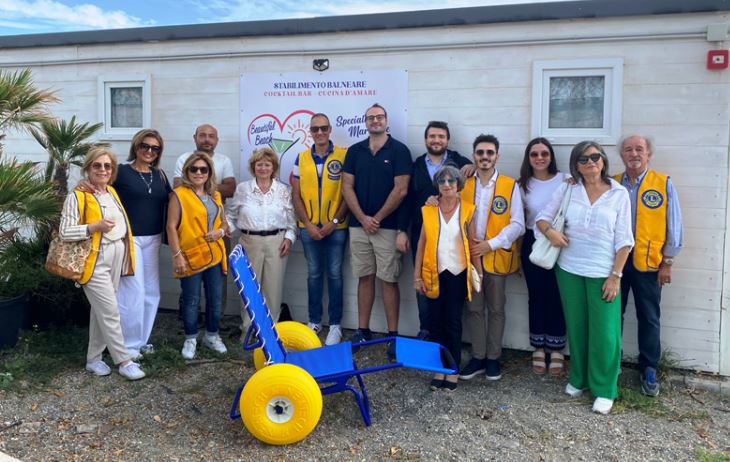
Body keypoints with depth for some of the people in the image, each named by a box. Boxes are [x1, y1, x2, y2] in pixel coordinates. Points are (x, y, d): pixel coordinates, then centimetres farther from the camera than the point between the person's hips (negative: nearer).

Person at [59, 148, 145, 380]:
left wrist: (125, 254, 19)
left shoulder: (112, 192, 11)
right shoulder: (77, 196, -11)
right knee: (110, 311, -6)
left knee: (101, 310, 12)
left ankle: (94, 359, 22)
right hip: (95, 260, -7)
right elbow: (65, 232, -13)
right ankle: (124, 361, 1)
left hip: (116, 257, 7)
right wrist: (95, 227, -23)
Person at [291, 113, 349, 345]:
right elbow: (296, 196, 5)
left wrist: (334, 222, -11)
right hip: (309, 228, 3)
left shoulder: (343, 156, -5)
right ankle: (314, 321, 23)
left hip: (336, 227, -3)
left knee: (334, 274, 4)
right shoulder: (302, 158, 4)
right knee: (313, 274, 12)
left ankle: (335, 325, 14)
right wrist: (308, 224, -5)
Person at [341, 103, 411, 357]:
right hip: (358, 225, 4)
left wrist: (377, 218, -8)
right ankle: (362, 330, 17)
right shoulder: (354, 151, 9)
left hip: (387, 226, -3)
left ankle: (393, 335, 6)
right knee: (364, 278, 9)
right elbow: (347, 187, 5)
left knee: (389, 280, 0)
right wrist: (363, 218, -6)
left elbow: (401, 190, -8)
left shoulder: (399, 150, -2)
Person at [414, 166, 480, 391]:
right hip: (435, 274, 1)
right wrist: (417, 276, 0)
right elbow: (421, 244, 3)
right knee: (435, 321, 4)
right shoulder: (429, 210, 2)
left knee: (453, 321, 2)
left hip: (458, 273, -1)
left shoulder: (467, 210, -1)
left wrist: (479, 272, -1)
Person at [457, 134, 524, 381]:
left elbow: (517, 224, -6)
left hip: (497, 257, -2)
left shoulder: (510, 186, -3)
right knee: (473, 308, 8)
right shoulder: (463, 185, 5)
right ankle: (478, 357, 19)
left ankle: (493, 358, 21)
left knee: (496, 309, 8)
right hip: (469, 256, 2)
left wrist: (491, 244, -14)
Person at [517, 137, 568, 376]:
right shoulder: (523, 185, 4)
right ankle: (538, 348, 24)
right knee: (536, 296, 10)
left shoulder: (565, 181, -4)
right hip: (532, 245, 2)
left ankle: (556, 350, 19)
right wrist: (518, 252, 9)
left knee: (556, 297, 3)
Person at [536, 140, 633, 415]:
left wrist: (615, 275, -8)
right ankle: (578, 379, 30)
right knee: (576, 327, 12)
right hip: (569, 270, 2)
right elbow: (542, 218, 7)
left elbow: (623, 240, -3)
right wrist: (550, 232, -15)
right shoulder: (567, 190, 2)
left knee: (604, 332, -1)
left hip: (603, 273, -2)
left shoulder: (619, 194, -2)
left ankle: (604, 389, 15)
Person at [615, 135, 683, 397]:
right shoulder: (611, 184, 3)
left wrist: (667, 263, -2)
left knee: (649, 318, 8)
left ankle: (649, 370, 22)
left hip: (648, 263, -1)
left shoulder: (663, 184, -2)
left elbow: (674, 226, -1)